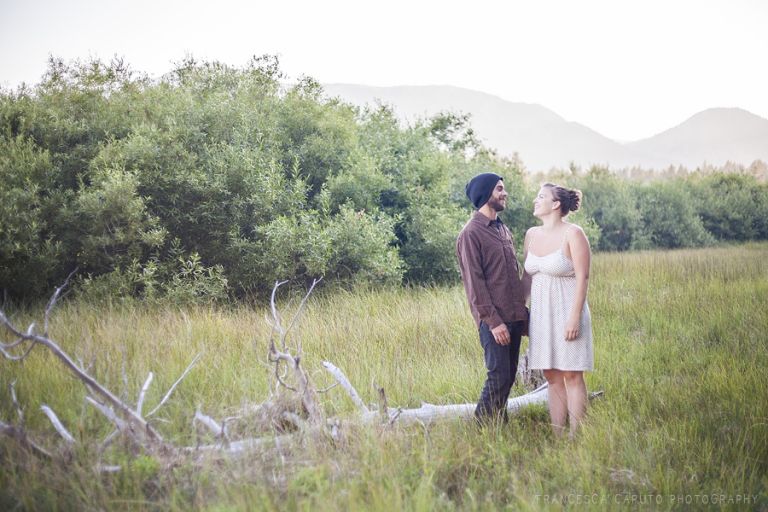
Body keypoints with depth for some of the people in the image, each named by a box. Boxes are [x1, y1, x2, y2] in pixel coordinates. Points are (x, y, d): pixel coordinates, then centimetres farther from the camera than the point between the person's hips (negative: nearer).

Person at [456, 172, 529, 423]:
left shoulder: (503, 230, 17)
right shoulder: (470, 234, -9)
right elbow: (474, 283, -13)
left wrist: (522, 309, 14)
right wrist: (493, 322, -17)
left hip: (515, 317, 8)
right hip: (494, 321, -8)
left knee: (508, 377, 10)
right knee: (498, 378, -8)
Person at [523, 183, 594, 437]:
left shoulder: (573, 234, -10)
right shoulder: (531, 234, 10)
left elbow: (582, 278, -13)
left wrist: (574, 317, -18)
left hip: (566, 311, -6)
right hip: (541, 313, 6)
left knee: (572, 376, -1)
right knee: (552, 377, 9)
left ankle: (575, 436, 4)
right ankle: (556, 436, 14)